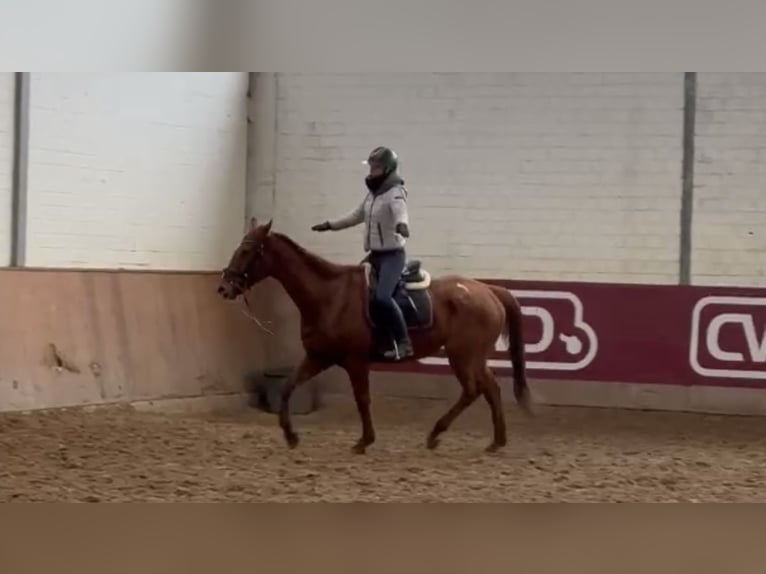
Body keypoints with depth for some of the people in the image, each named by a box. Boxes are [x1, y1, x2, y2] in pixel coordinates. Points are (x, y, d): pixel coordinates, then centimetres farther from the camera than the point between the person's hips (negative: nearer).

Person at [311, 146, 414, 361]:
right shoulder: (373, 194, 10)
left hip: (392, 255, -9)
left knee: (381, 297, -28)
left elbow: (400, 212, -39)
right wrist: (330, 225, 30)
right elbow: (357, 216, 26)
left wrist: (401, 225, -62)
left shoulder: (395, 193, -16)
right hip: (374, 254, 9)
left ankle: (404, 343, -21)